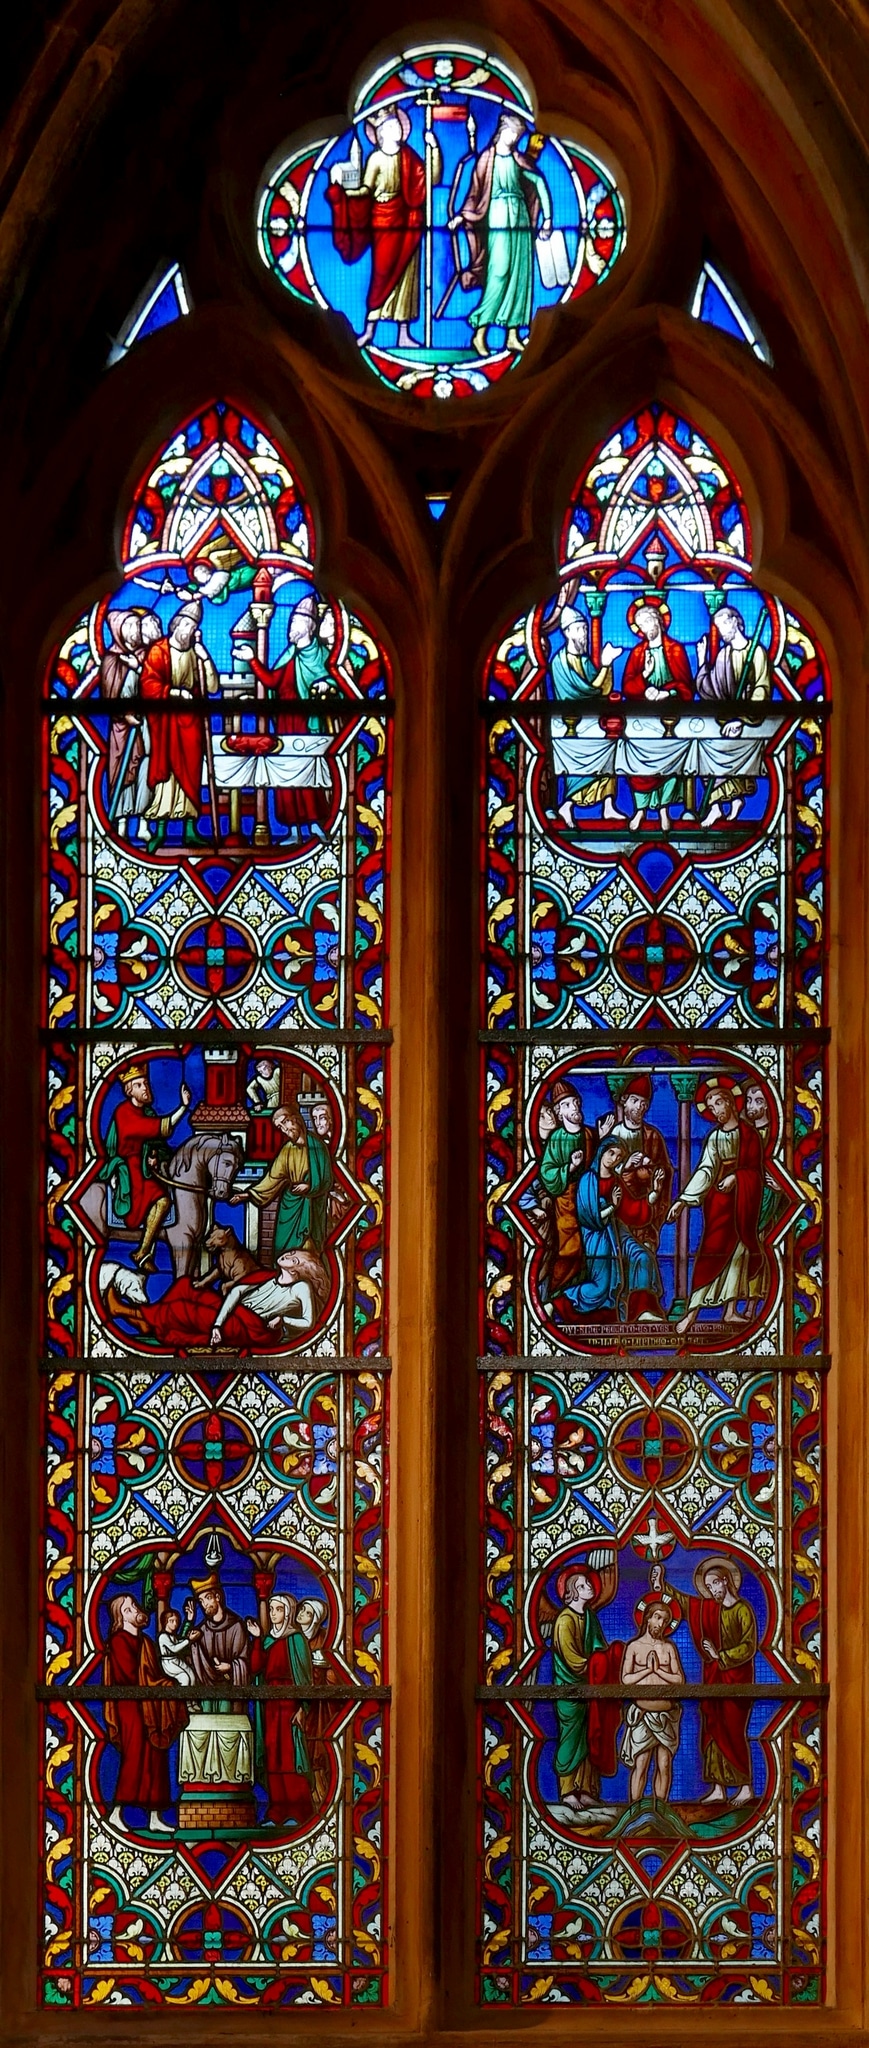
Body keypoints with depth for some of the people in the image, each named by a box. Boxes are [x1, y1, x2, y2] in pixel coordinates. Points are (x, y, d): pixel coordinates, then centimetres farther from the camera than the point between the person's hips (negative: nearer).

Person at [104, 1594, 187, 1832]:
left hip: (150, 1708, 8)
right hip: (131, 1707, -8)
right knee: (134, 1758, -10)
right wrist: (163, 1685, -10)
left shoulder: (145, 1641, 18)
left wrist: (163, 1684, -1)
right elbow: (131, 1676, -14)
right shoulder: (119, 1640, -7)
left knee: (155, 1762, 5)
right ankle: (117, 1812, -3)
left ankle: (154, 1817, 7)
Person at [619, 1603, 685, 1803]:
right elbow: (626, 1679, -3)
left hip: (667, 1715, 2)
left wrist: (658, 1670, -6)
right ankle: (635, 1808, 1)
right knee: (640, 1764, -5)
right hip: (642, 1715, -2)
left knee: (664, 1764, 4)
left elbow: (680, 1680, 2)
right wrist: (648, 1669, -8)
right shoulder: (634, 1647, 5)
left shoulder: (669, 1648, 9)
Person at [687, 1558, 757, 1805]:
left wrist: (721, 1657, -13)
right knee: (713, 1730, 2)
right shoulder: (708, 1608, 10)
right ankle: (718, 1788, 5)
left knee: (733, 1731, -8)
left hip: (736, 1677, -6)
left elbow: (749, 1647, -11)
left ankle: (745, 1787, -1)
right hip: (713, 1678, 6)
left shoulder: (742, 1609, -6)